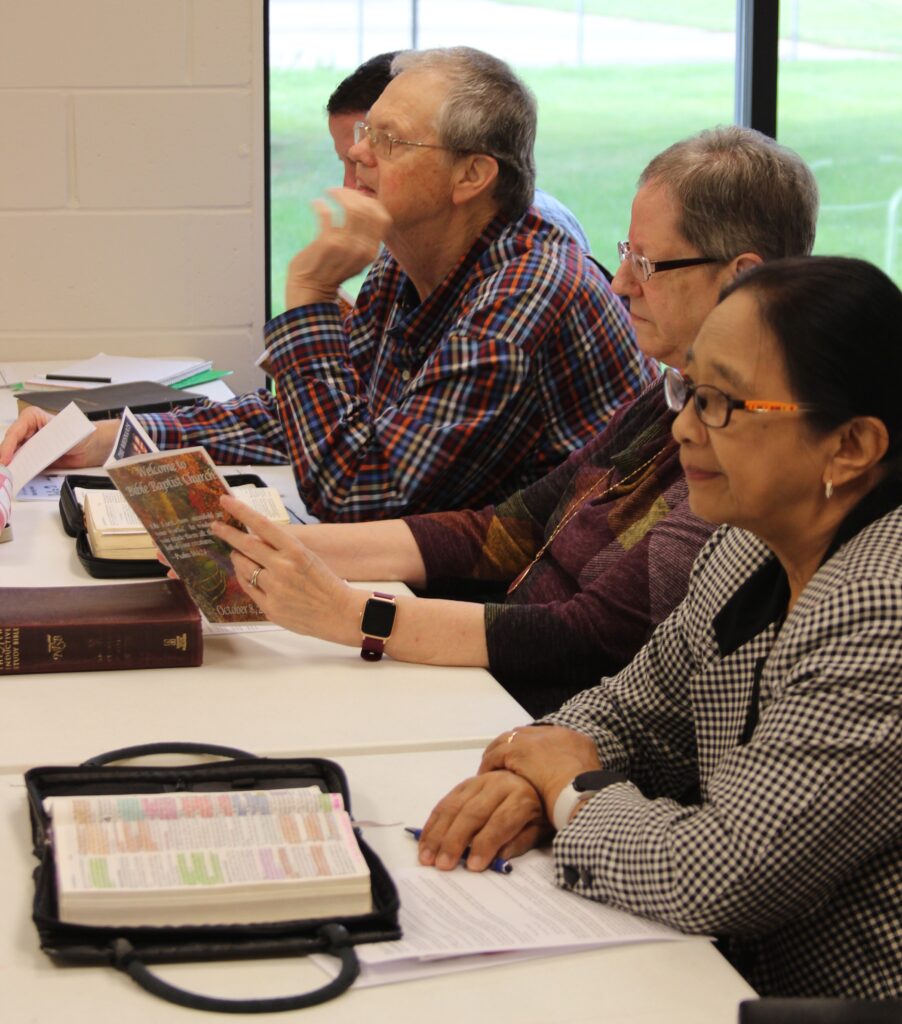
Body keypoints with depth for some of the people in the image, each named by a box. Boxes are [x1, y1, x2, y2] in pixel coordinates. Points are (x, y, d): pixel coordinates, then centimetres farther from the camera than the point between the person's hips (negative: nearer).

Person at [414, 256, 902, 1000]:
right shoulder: (747, 554, 3)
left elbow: (721, 880, -27)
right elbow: (629, 714, 14)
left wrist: (572, 789, -10)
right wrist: (537, 773, -7)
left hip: (834, 995, -7)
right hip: (738, 974, 8)